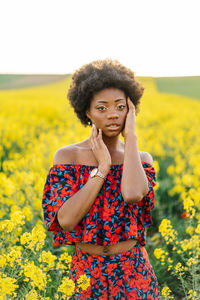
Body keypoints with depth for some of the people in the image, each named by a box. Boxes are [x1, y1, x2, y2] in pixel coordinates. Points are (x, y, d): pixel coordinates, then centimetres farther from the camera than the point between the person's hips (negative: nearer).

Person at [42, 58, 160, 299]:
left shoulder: (142, 159, -2)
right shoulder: (66, 156, -5)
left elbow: (132, 194, -26)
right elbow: (66, 220, -18)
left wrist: (130, 136, -16)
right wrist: (102, 168, -18)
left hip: (134, 273, 1)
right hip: (87, 274, 0)